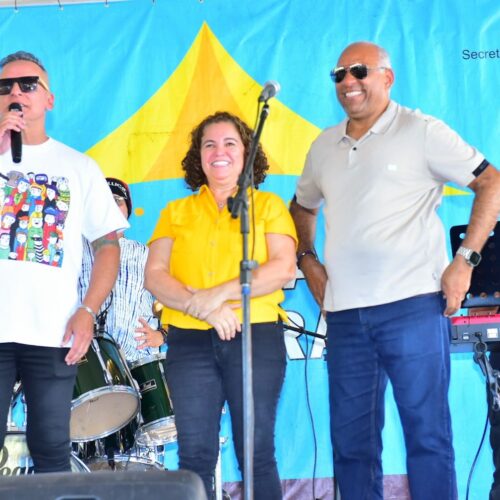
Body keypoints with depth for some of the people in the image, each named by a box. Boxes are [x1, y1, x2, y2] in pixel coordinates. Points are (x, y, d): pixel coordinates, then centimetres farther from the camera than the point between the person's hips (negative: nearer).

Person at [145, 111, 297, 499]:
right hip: (189, 340, 2)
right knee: (195, 456, -1)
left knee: (257, 453, -1)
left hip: (256, 336, -2)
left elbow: (284, 267, -4)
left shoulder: (268, 206, 11)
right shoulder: (176, 213, 16)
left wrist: (220, 294, -15)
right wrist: (200, 306, -13)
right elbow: (155, 276, 4)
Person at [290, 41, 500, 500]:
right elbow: (302, 207, 31)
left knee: (427, 431, -2)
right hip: (344, 315, 6)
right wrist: (307, 259, 15)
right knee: (350, 438, 9)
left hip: (412, 306, -5)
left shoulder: (421, 132, -1)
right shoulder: (324, 146, 16)